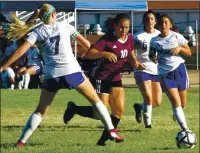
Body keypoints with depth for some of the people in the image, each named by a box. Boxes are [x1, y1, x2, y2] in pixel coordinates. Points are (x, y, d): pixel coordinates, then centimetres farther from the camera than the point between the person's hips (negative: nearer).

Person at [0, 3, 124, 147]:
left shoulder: (37, 32, 5)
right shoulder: (65, 26, 8)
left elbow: (20, 51, -6)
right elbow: (87, 45, 11)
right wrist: (84, 53, 33)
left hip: (51, 75, 1)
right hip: (72, 71, -1)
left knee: (40, 110, 13)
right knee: (95, 99, 15)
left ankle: (21, 142, 4)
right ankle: (112, 131, 7)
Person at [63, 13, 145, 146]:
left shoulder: (129, 38, 0)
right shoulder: (107, 39, -20)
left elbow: (131, 56, 16)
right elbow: (89, 54, -29)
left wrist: (136, 63, -6)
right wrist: (104, 53, -46)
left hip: (115, 78, 7)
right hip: (100, 78, -7)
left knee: (119, 111, -3)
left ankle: (104, 139, 12)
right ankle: (73, 108, 17)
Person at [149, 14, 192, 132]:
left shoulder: (176, 36, 1)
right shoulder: (154, 40, 3)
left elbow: (189, 52, 4)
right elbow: (152, 54, 15)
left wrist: (179, 48, -15)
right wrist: (153, 58, -9)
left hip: (179, 69, 1)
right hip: (165, 73, -1)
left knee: (182, 103, 6)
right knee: (176, 101, -16)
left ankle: (177, 114, 43)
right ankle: (185, 130, -16)